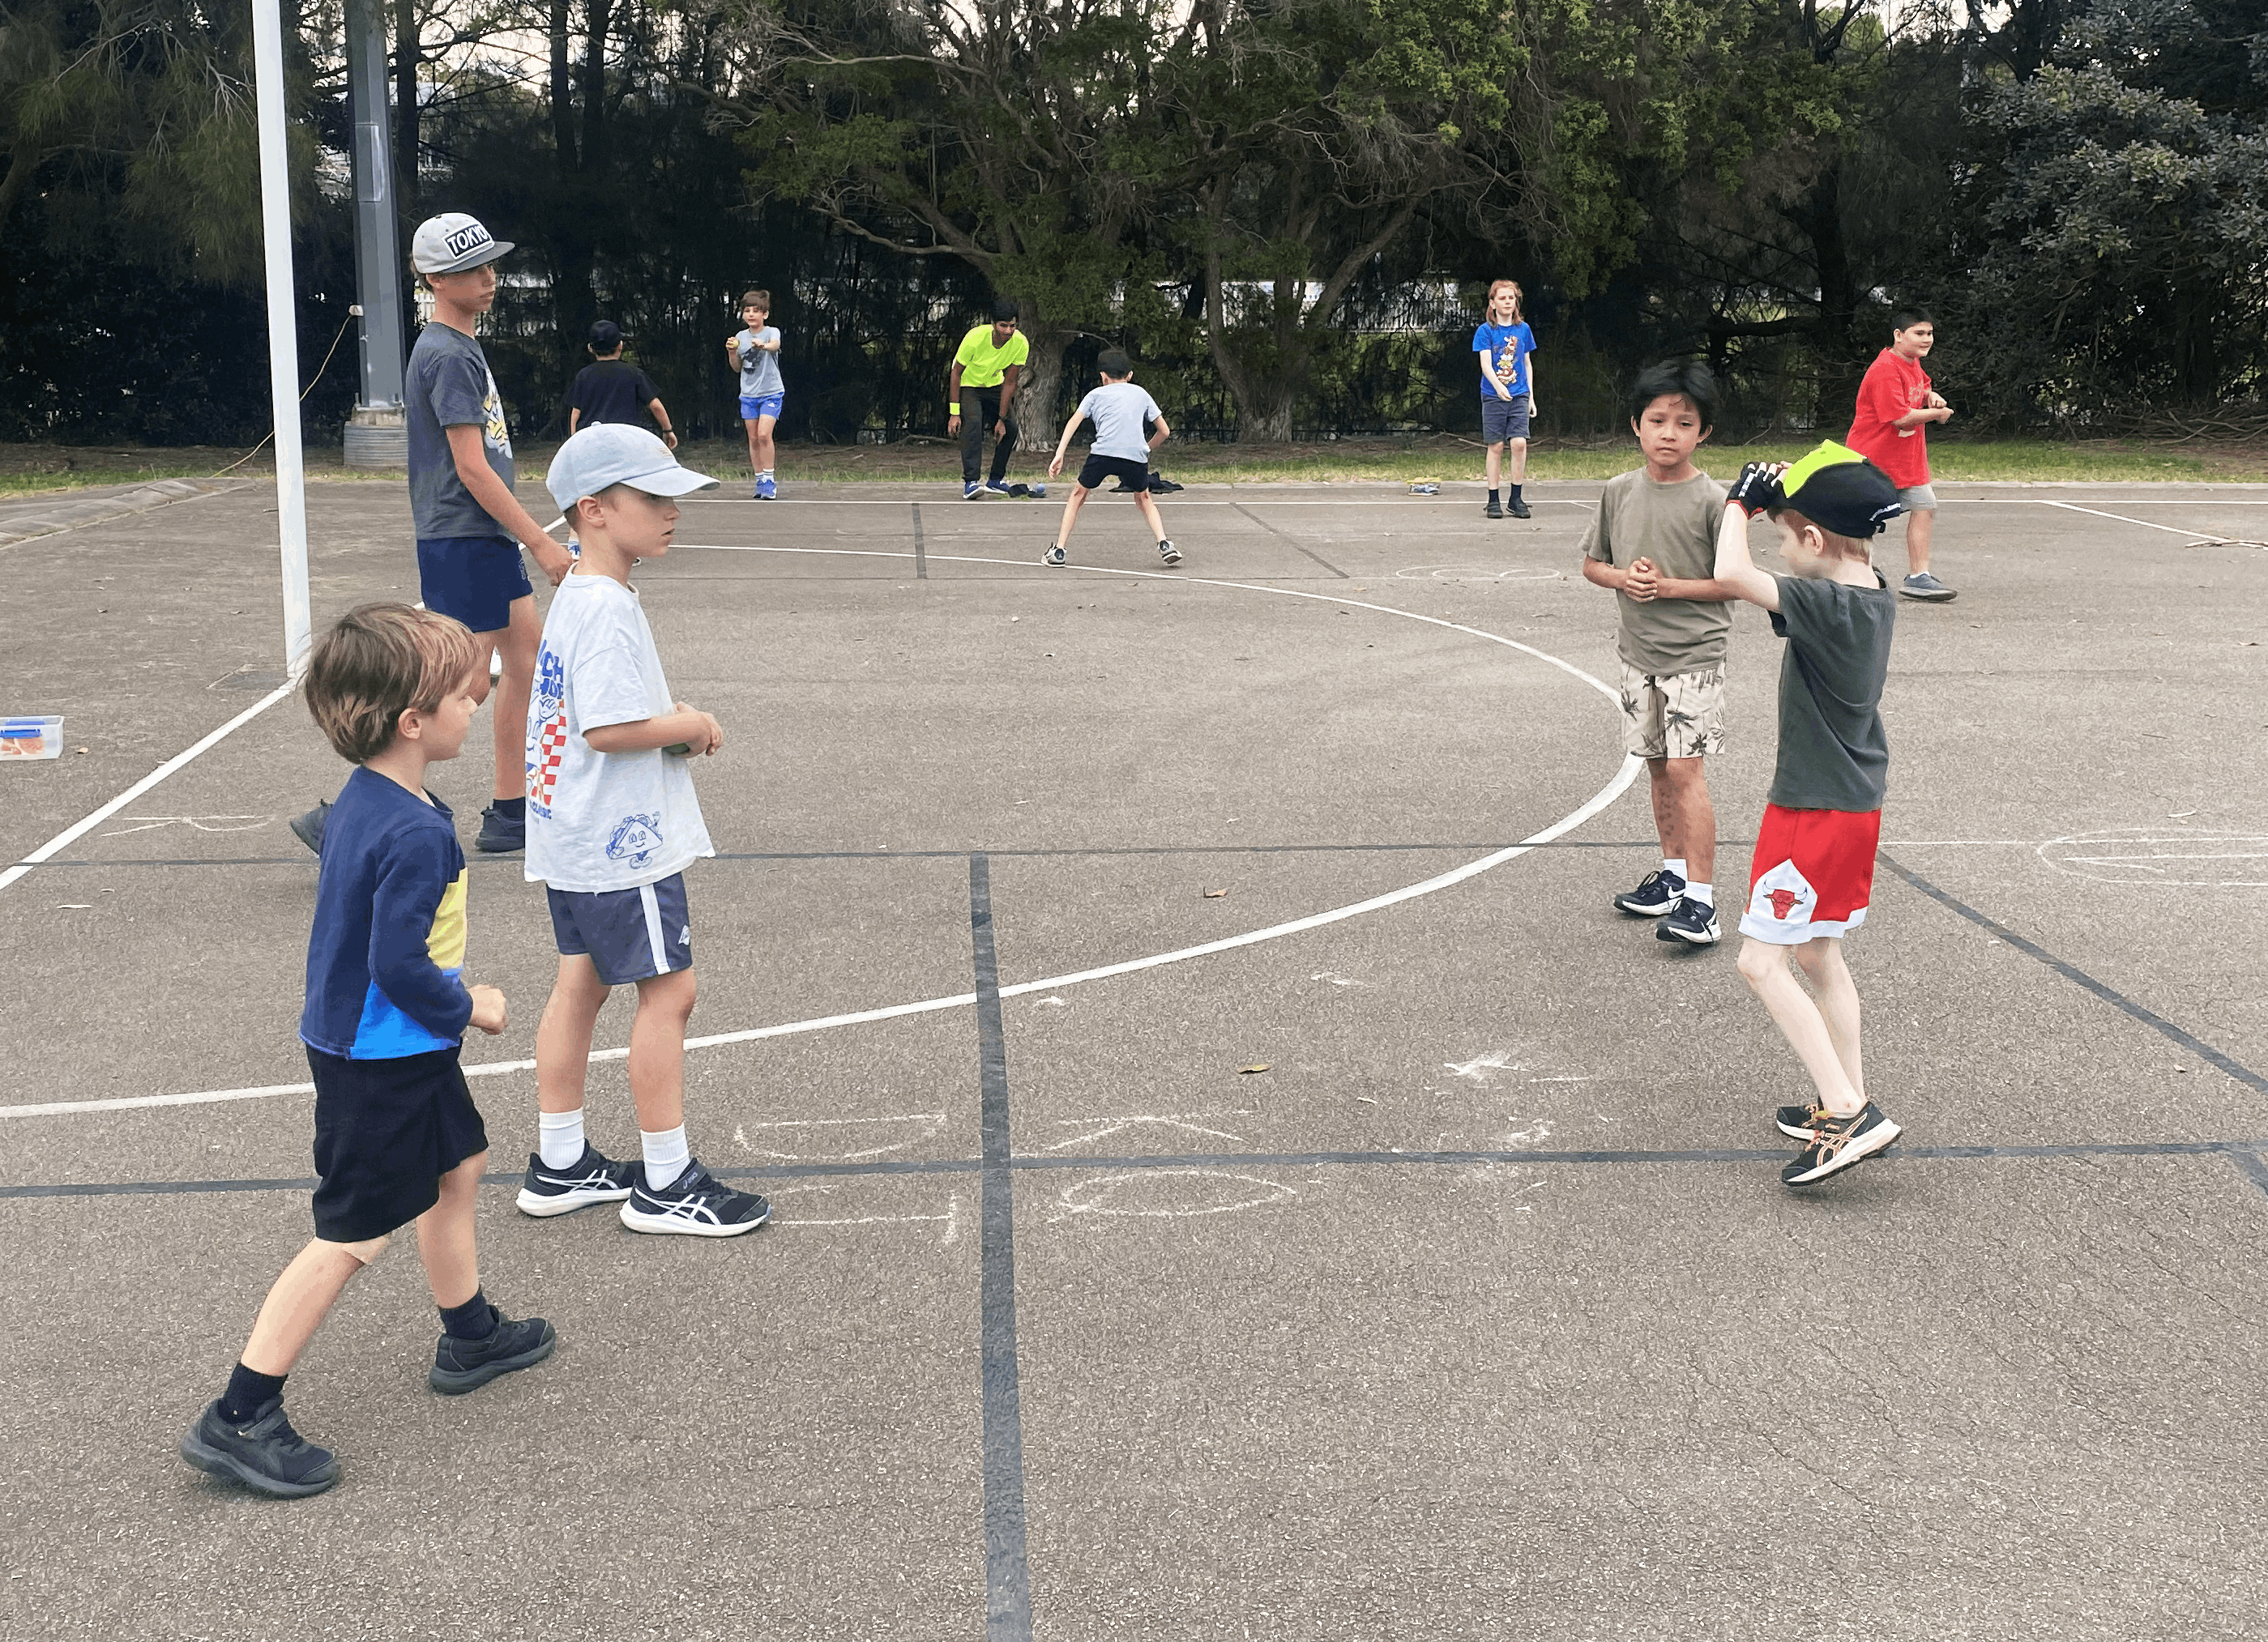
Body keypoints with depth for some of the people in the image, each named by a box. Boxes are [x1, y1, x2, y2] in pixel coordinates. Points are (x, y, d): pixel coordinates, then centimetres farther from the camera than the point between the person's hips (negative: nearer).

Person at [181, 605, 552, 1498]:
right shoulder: (414, 832, -28)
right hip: (379, 1062, -10)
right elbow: (399, 965, -29)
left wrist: (447, 998, 16)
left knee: (458, 1165, 26)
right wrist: (467, 1008, -12)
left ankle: (468, 1336, 44)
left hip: (399, 1046, 10)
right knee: (352, 1237, -2)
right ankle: (238, 1420, 5)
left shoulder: (365, 798, 3)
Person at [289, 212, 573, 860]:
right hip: (461, 543, -10)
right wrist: (541, 543, -19)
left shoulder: (460, 348, 15)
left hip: (488, 539, 10)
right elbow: (471, 468, -21)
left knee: (526, 660, 13)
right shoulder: (448, 356, -17)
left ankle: (509, 816, 21)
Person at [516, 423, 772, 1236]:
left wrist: (669, 718, 6)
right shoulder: (608, 609, -22)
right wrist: (691, 726, -14)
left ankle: (559, 1165, 25)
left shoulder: (573, 597, 10)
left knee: (581, 983, 15)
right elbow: (608, 729, -28)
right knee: (668, 990, -1)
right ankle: (666, 1183, 6)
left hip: (574, 840, 10)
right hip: (622, 843, -10)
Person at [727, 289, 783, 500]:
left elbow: (776, 345, -31)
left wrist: (765, 345, -54)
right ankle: (760, 480, 12)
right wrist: (732, 352, -7)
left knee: (764, 435, -17)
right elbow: (738, 368, 13)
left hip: (771, 393, -5)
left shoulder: (772, 332, -6)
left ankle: (769, 480, -10)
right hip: (748, 394, 5)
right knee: (753, 438, 4)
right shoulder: (740, 337, 7)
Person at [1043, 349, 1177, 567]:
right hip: (1136, 455, 2)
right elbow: (1164, 431, 24)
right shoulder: (1141, 394, 26)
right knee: (1144, 499, 27)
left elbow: (1074, 422, 7)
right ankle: (1164, 544, 7)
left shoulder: (1096, 394, 21)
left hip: (1103, 451, -1)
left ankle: (1059, 551, 14)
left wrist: (1059, 454, 2)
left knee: (1079, 494, 20)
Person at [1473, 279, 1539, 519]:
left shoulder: (1523, 329, 9)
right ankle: (1493, 500, 9)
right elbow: (1485, 364, -13)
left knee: (1519, 443, -10)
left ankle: (1516, 498, 0)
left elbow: (1527, 364, 16)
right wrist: (1498, 385, -31)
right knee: (1496, 446, 1)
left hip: (1519, 395, 2)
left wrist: (1531, 396, 11)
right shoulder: (1485, 331, -2)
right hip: (1493, 396, -2)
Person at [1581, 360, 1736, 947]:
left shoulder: (1711, 500, -11)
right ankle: (1673, 871, 29)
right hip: (1639, 652, 5)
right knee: (1658, 767, 14)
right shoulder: (1620, 491, 3)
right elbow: (1592, 564, 11)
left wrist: (1668, 586, -19)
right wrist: (1623, 578, -10)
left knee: (1686, 768, -11)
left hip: (1694, 655, -5)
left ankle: (1700, 898, -10)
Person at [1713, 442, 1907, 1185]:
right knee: (1818, 955, 19)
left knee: (1761, 960, -6)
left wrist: (1742, 502, -16)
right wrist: (1777, 500, 11)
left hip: (1814, 813, -10)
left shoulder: (1825, 606, -24)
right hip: (1857, 801, 10)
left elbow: (1731, 574, -34)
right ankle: (1847, 1107, 24)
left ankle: (1847, 1111, -11)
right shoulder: (1876, 598, 3)